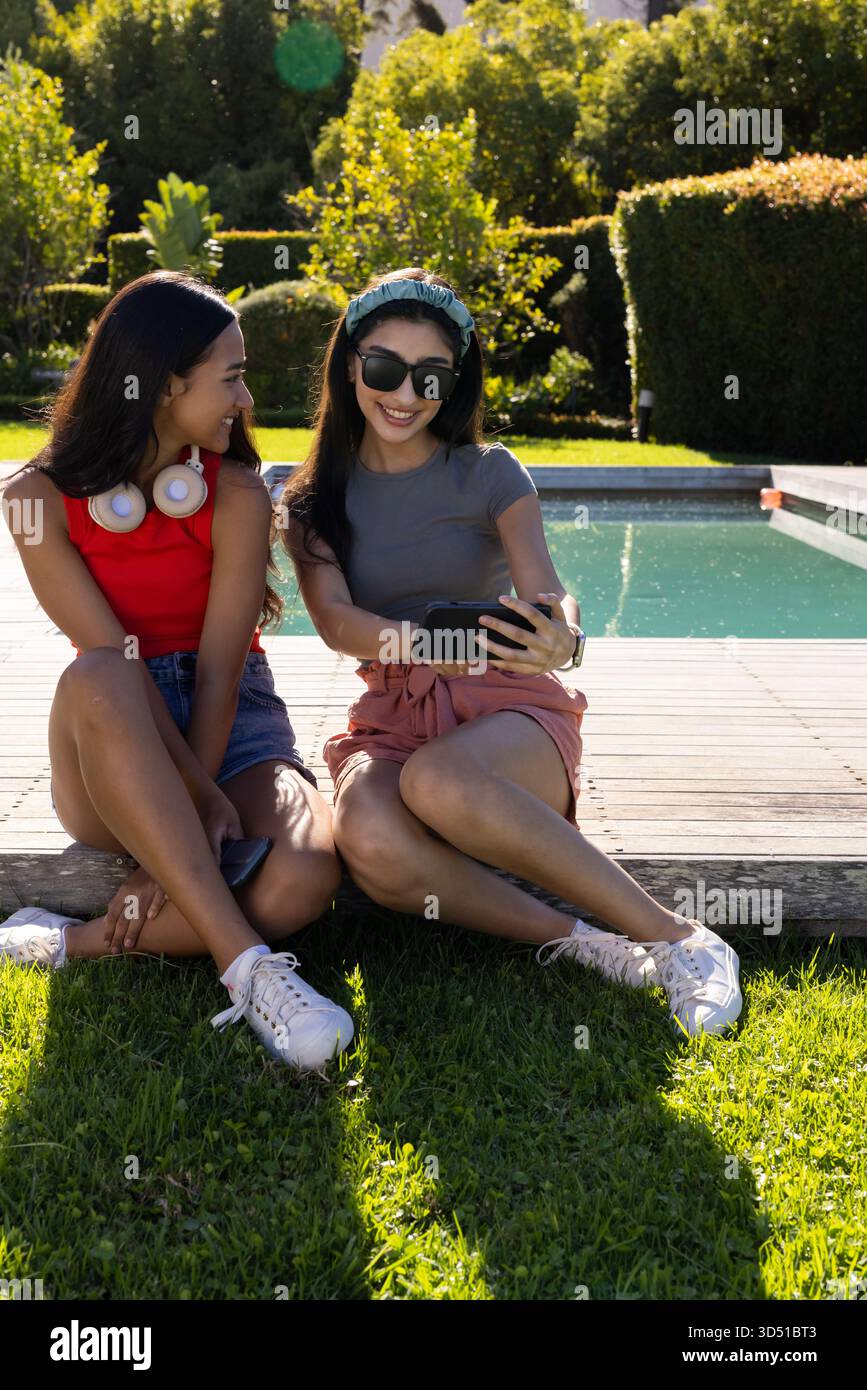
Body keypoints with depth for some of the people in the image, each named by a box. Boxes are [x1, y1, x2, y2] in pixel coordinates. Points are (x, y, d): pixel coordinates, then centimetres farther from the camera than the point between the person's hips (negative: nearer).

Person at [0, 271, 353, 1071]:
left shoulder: (236, 493, -4)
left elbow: (218, 670, -13)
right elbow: (113, 663, -15)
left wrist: (170, 851, -22)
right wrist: (204, 801, -23)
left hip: (232, 728, 1)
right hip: (115, 761, 0)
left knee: (305, 874, -32)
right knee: (96, 681, -38)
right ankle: (246, 966, -38)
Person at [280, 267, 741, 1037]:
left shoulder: (489, 474, 3)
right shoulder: (314, 499, 7)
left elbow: (546, 590, -11)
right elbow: (334, 617, -8)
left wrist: (559, 635, -38)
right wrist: (426, 646, -32)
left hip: (508, 709, -1)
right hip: (392, 717, 2)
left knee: (438, 780, -39)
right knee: (367, 837, -36)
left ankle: (678, 939, -28)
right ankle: (582, 944, -25)